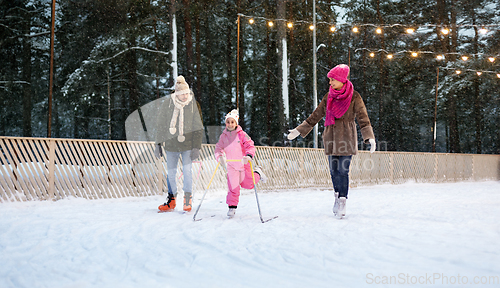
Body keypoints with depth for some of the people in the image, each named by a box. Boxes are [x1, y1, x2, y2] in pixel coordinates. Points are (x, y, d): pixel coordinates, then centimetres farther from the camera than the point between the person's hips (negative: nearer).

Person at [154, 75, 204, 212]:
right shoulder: (168, 103, -5)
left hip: (188, 144, -2)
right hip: (171, 143, 2)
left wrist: (196, 147, -9)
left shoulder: (193, 104, -7)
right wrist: (158, 144, 1)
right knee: (171, 172, 8)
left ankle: (188, 199, 15)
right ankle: (171, 199, 22)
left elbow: (198, 128, -4)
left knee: (187, 170, -3)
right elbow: (160, 125, 3)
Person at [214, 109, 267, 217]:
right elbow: (218, 149, -2)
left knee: (247, 184, 8)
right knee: (233, 187, -7)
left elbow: (250, 146, -14)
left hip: (244, 164, -1)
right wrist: (220, 157, -24)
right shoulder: (223, 136, 1)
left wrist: (248, 156, -34)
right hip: (231, 165, 2)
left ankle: (257, 172, 37)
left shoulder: (242, 134, -9)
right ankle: (232, 206, 5)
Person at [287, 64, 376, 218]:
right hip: (330, 138, 4)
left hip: (346, 139, -4)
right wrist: (298, 130, 14)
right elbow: (315, 116, 15)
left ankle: (342, 201, 0)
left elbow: (363, 118, -8)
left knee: (343, 171, -7)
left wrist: (370, 137, -21)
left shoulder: (354, 97, -3)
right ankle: (338, 196, 22)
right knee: (333, 170, 5)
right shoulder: (328, 97, 9)